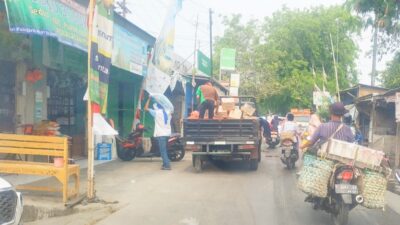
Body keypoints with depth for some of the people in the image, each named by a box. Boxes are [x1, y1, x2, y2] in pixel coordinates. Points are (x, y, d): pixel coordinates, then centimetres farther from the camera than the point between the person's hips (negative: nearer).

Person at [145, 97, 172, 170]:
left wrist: (149, 99, 6)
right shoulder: (167, 112, 10)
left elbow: (146, 108, -1)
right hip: (167, 133, 7)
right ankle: (165, 163, 23)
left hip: (160, 134, -7)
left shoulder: (156, 113, -7)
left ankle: (167, 165, -11)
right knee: (164, 150, 19)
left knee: (163, 150, -6)